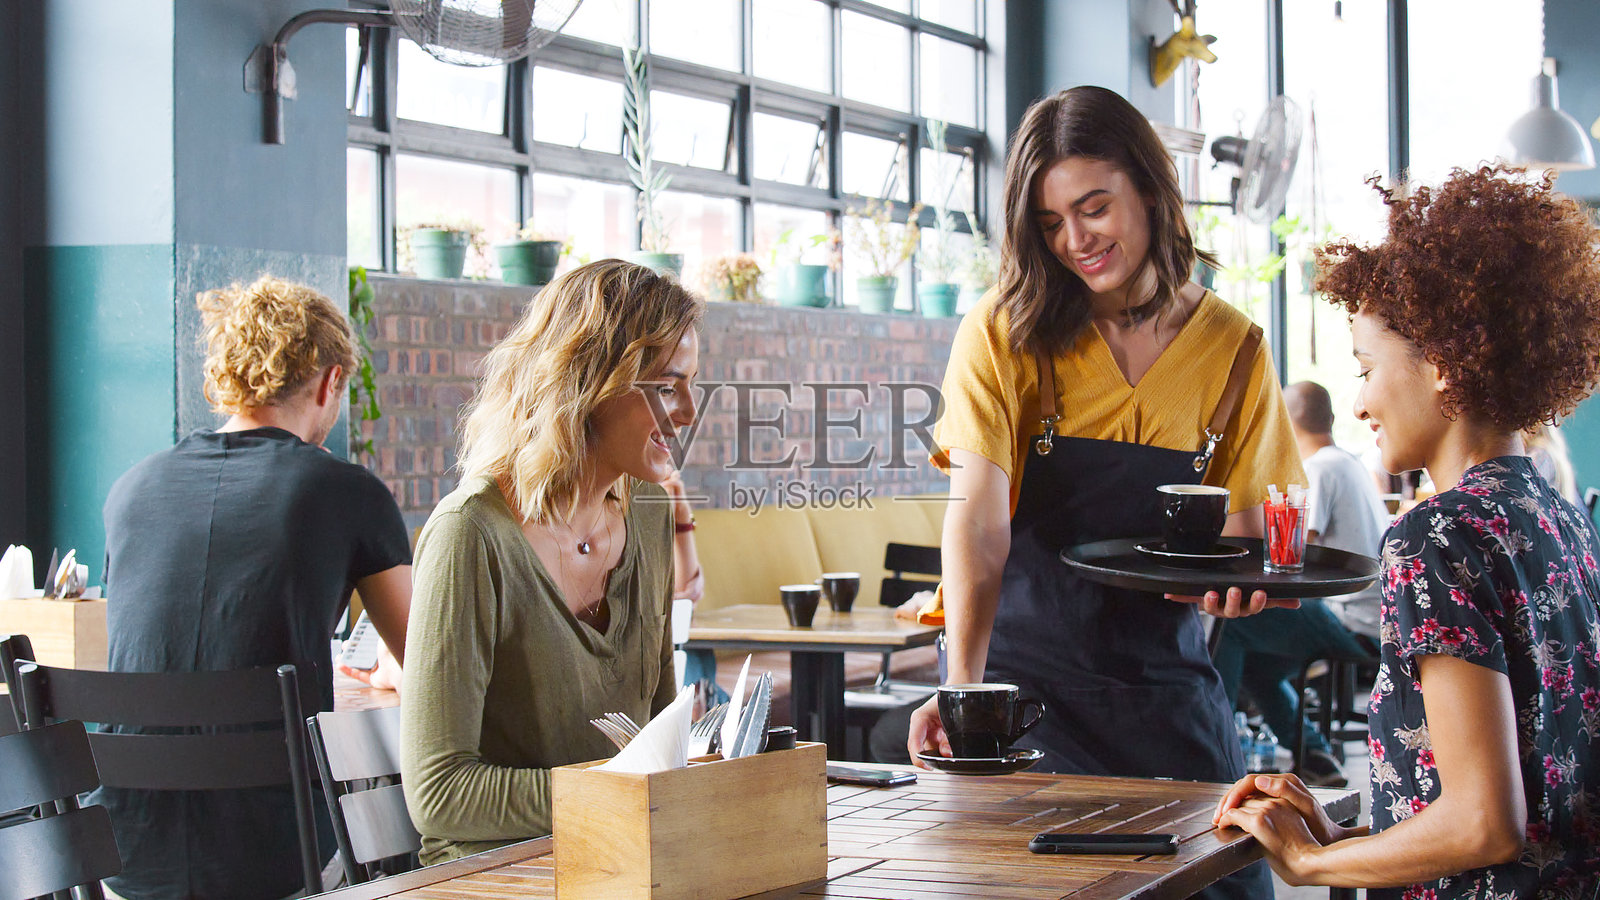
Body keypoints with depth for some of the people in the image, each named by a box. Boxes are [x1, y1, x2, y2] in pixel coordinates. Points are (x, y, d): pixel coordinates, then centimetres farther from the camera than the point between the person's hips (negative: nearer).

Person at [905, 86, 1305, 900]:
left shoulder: (1231, 348, 1)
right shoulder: (1004, 332, -7)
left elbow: (1240, 526, 6)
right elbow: (977, 518, -19)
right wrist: (961, 684, -33)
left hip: (1160, 673, 3)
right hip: (1022, 665, -2)